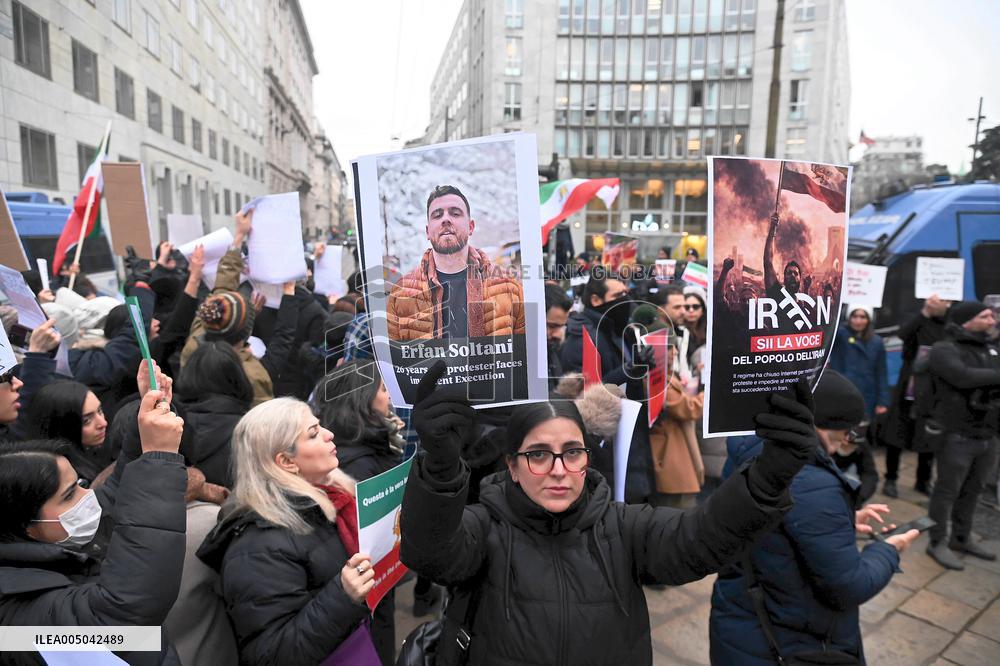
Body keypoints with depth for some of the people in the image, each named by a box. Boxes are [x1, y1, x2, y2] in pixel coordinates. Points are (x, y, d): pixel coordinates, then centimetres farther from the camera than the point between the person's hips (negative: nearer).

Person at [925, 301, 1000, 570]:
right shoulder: (944, 350, -10)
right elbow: (963, 377, -26)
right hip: (958, 436, -7)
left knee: (972, 490, 17)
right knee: (948, 491, 2)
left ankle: (961, 538, 33)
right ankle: (938, 543, 14)